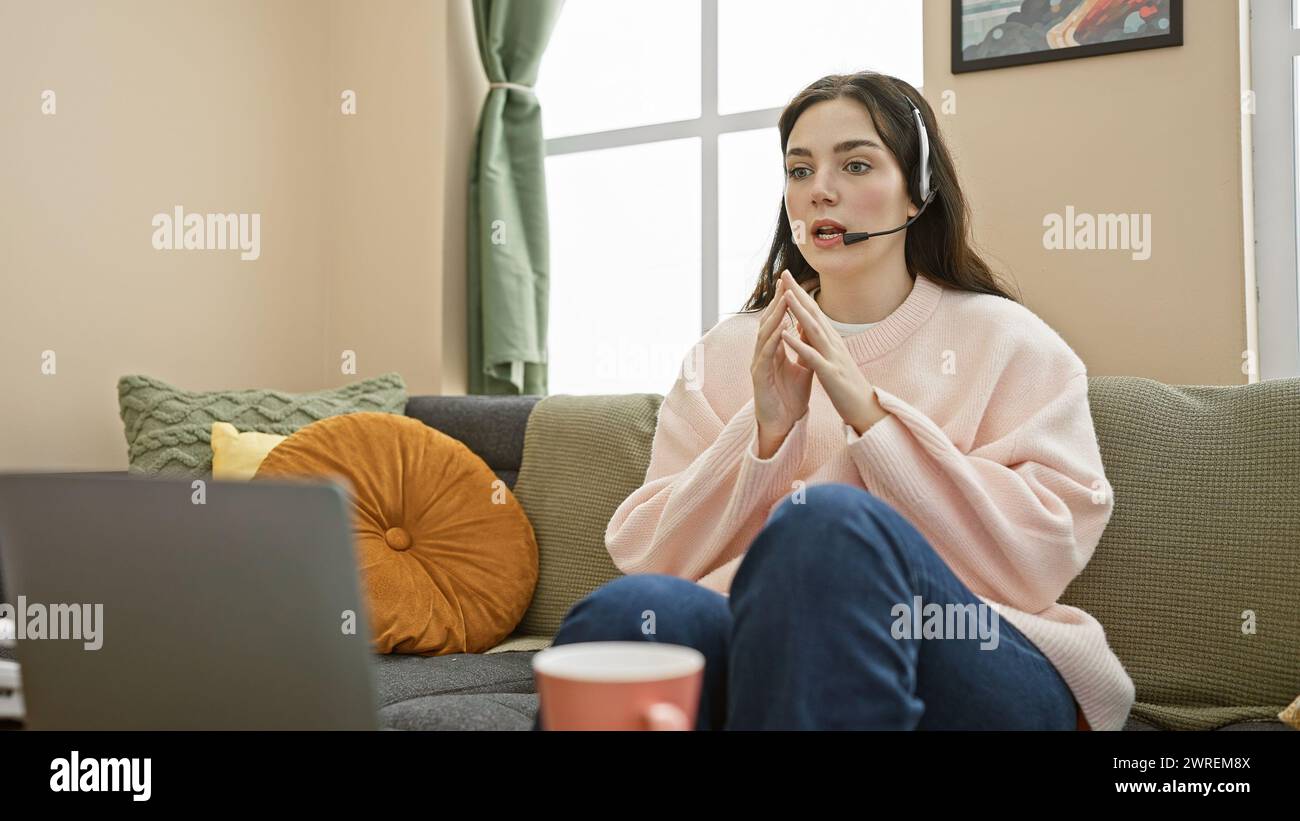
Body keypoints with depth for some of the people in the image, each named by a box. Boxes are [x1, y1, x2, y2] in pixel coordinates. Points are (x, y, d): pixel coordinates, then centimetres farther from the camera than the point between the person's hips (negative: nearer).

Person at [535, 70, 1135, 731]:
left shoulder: (1005, 341, 7)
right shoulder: (725, 353, 14)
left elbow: (1041, 557, -6)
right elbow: (651, 556, 5)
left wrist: (868, 411, -10)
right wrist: (764, 433, -11)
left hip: (976, 668, 0)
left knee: (826, 520, -33)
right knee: (628, 610, -33)